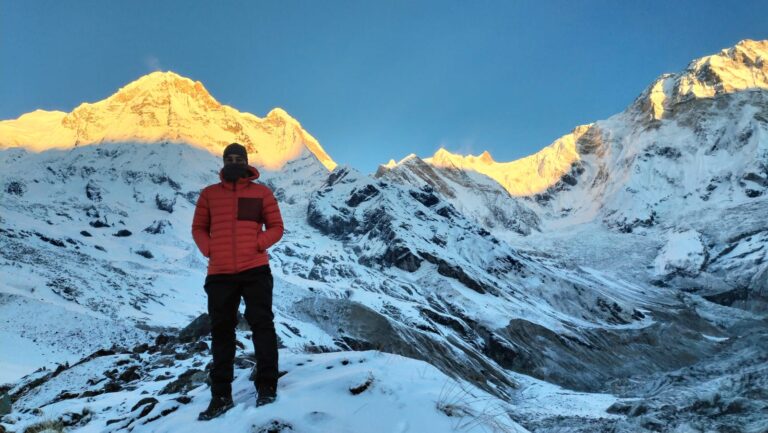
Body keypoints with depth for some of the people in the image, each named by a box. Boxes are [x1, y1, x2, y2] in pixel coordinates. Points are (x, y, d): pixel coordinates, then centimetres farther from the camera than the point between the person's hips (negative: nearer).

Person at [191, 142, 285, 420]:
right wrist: (209, 250, -4)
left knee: (261, 324, -2)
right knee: (221, 331, 7)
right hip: (220, 272, 3)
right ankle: (221, 395, 17)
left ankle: (266, 386, 8)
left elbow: (276, 226, 6)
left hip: (255, 269, -2)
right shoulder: (209, 194, 12)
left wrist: (258, 244, -11)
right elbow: (198, 228, 14)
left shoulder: (261, 192, 6)